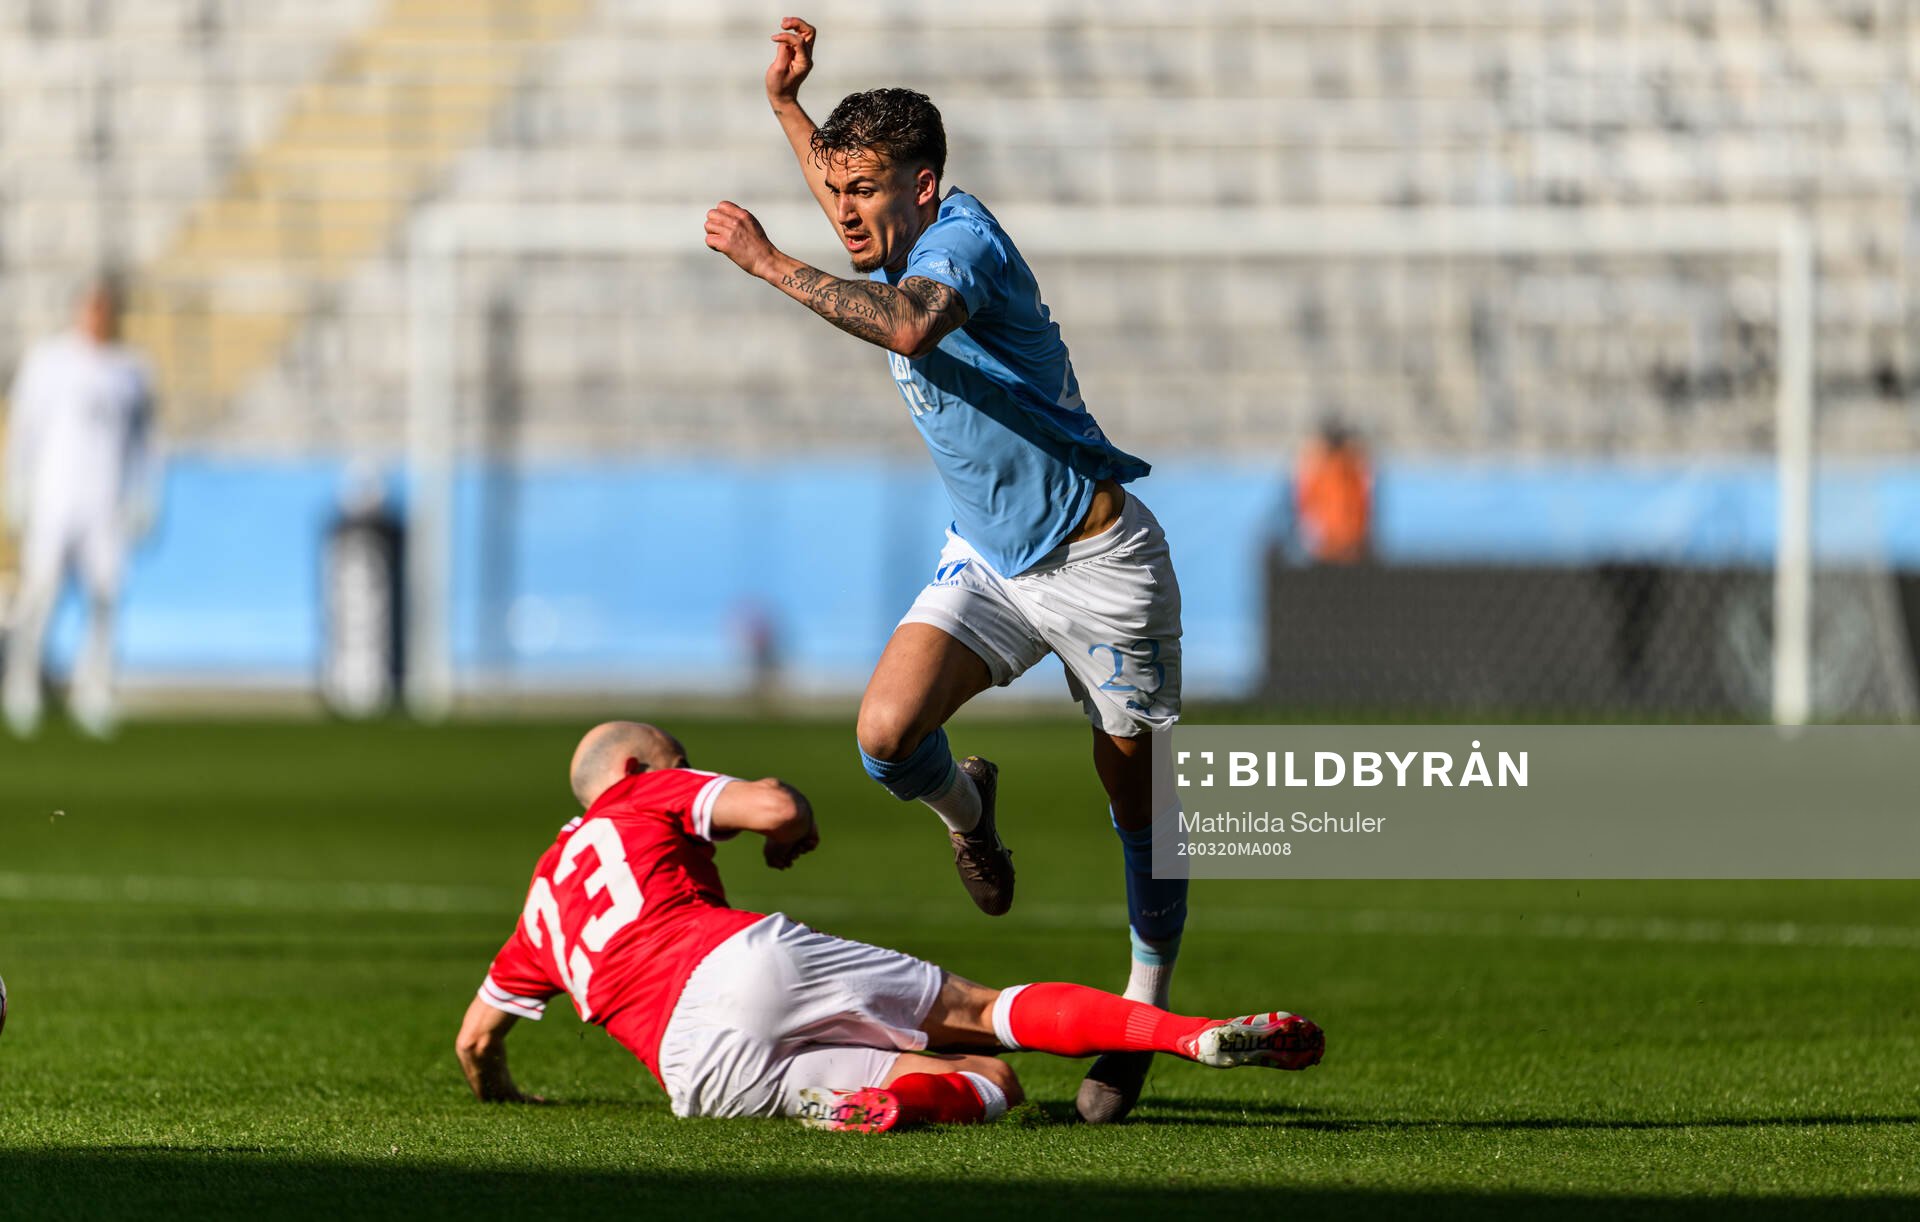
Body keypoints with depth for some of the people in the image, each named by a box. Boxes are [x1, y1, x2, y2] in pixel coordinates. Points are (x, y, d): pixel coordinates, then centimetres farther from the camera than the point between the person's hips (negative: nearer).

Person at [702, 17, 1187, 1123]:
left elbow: (910, 326, -45)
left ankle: (1146, 1013, 19)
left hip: (1098, 559, -7)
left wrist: (771, 263, -40)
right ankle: (966, 806, 18)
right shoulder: (900, 247, 5)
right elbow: (853, 212, 32)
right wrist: (786, 104, 20)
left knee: (1137, 798, 3)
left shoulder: (963, 240, -21)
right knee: (888, 731, -16)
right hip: (990, 560, 7)